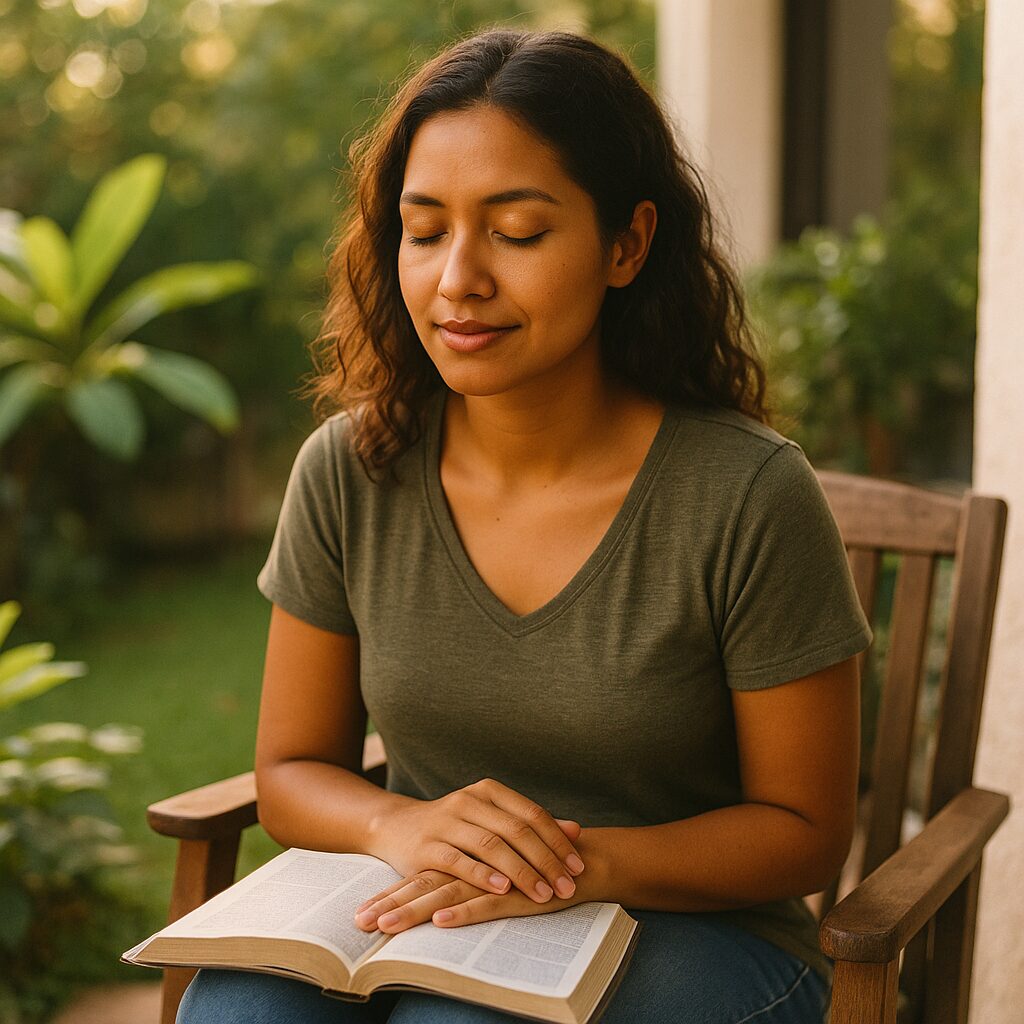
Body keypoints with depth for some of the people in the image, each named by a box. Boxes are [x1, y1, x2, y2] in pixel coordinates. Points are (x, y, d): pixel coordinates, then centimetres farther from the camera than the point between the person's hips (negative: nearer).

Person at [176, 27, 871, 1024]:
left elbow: (804, 830, -6)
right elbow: (290, 770, 4)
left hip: (689, 933, -2)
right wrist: (398, 823, -19)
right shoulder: (346, 472, -6)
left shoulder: (751, 497, -16)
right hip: (417, 914, 3)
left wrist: (588, 863, -24)